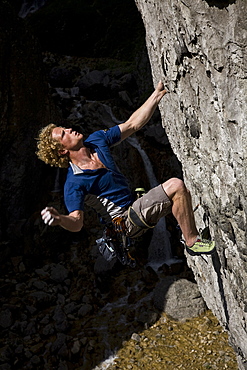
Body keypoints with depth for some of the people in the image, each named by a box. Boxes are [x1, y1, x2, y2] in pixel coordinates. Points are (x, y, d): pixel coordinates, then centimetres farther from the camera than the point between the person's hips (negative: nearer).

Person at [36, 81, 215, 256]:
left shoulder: (97, 140, 0)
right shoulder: (74, 184, -22)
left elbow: (133, 124, 5)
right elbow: (76, 222, -28)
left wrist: (158, 93, 3)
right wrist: (59, 219, -51)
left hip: (134, 208, 9)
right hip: (126, 221, -9)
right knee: (176, 186, -19)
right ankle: (192, 242, -7)